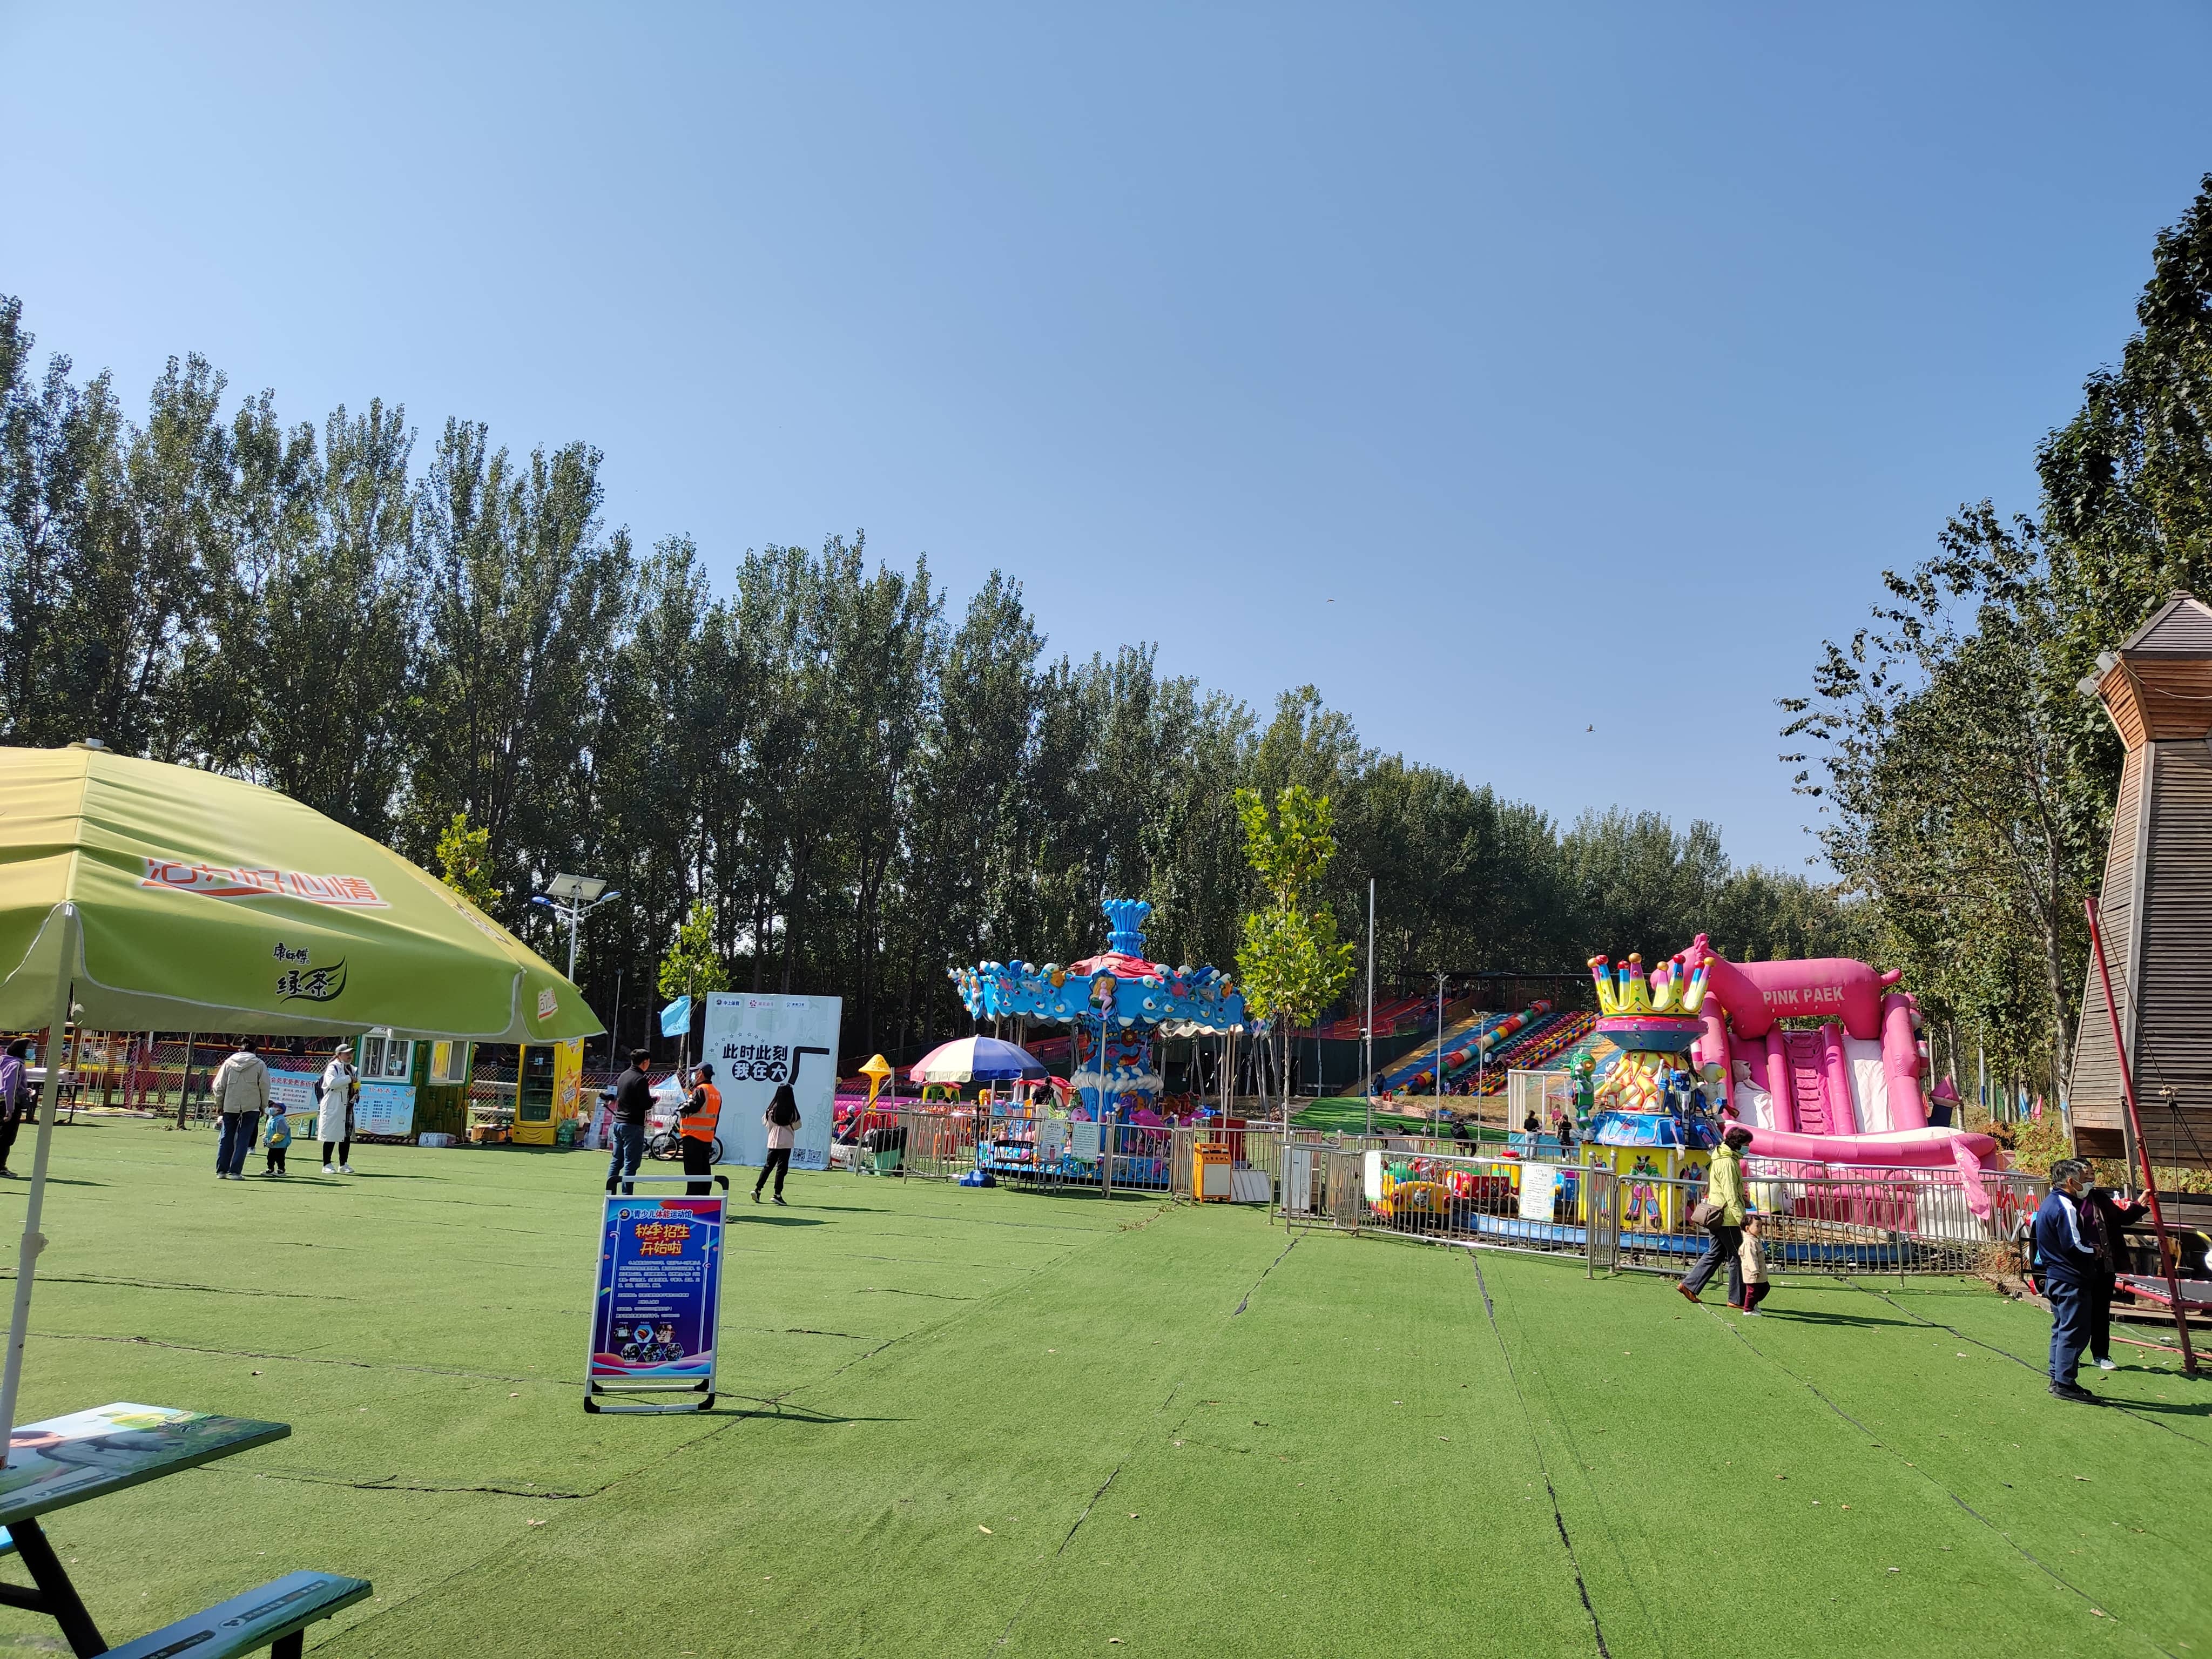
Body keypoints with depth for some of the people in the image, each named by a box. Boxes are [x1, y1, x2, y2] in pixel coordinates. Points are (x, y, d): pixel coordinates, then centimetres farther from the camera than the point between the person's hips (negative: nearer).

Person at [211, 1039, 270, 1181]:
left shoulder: (229, 1063, 4)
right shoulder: (260, 1065, -2)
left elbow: (218, 1086, 4)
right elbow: (265, 1087, -4)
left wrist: (219, 1105, 14)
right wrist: (263, 1106, 7)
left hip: (230, 1107, 2)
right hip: (251, 1108, -2)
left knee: (226, 1139, 12)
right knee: (243, 1140, 1)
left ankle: (221, 1170, 12)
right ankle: (235, 1171, -3)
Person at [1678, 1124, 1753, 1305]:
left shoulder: (1723, 1159, 15)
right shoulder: (1728, 1163, -17)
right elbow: (1731, 1195, -22)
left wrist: (1743, 1198, 9)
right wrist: (1742, 1219, -23)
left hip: (1719, 1219, 10)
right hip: (1727, 1218, -10)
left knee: (1714, 1254, 15)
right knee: (1737, 1257, -1)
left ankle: (1689, 1285, 15)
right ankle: (1738, 1299, 7)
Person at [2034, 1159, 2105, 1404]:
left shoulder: (2048, 1203, 15)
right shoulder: (2065, 1206, -17)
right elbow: (2074, 1246, -21)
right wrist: (2094, 1252, -3)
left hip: (2053, 1278, 10)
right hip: (2070, 1280, -10)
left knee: (2062, 1329, 15)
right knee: (2075, 1331, -6)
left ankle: (2058, 1379, 20)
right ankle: (2065, 1384, -6)